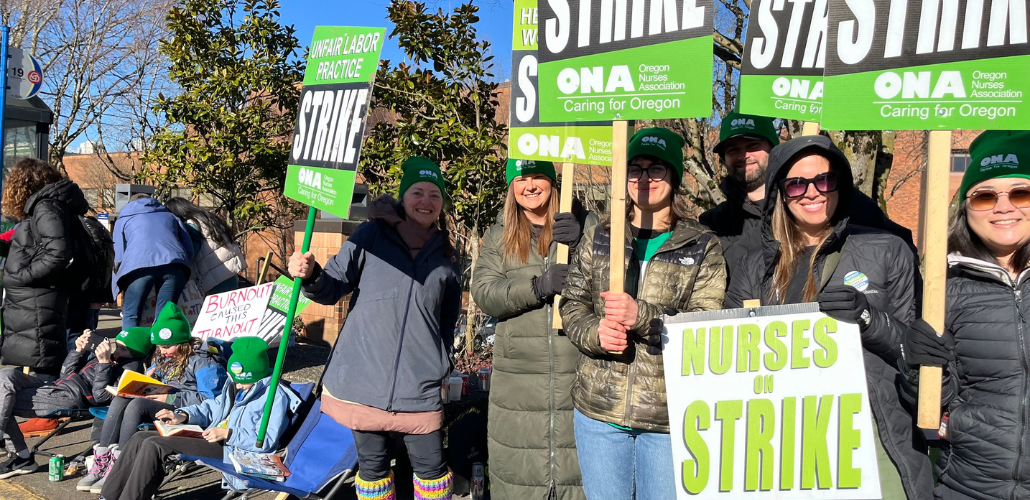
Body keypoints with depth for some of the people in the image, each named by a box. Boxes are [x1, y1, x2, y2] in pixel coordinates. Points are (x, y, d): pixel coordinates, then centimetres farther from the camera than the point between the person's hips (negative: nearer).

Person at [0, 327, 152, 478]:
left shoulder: (131, 367, -7)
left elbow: (100, 397, -17)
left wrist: (104, 363, -19)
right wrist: (79, 351, 7)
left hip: (69, 398, -9)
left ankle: (22, 457, -6)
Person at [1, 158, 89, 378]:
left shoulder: (46, 207, -11)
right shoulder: (43, 206, 17)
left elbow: (58, 253, -23)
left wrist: (22, 276, -16)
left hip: (38, 304, -9)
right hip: (32, 304, 9)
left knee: (43, 372, -8)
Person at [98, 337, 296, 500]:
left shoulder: (274, 395, -13)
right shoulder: (235, 387, 16)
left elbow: (267, 440, -20)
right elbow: (212, 408, 26)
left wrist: (228, 434, -24)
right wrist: (183, 415, 7)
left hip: (230, 451, -10)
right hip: (211, 439, 10)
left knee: (153, 446, -21)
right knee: (141, 438, 1)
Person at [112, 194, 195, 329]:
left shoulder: (123, 219, 32)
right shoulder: (170, 216, 36)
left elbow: (119, 257, 22)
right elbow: (189, 250, 25)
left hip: (139, 265, -2)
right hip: (174, 264, 2)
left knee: (130, 315, 6)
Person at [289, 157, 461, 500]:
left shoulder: (444, 256, 10)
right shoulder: (372, 235, 1)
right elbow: (335, 286, -3)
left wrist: (442, 363, 12)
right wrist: (310, 275, -24)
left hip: (418, 383, 2)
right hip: (364, 376, -1)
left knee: (431, 466, 4)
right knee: (372, 465, 10)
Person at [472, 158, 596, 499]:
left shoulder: (586, 224, 5)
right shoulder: (498, 236, 11)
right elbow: (483, 294, -2)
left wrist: (583, 244, -20)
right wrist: (538, 286, -17)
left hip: (579, 371, -1)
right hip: (519, 377, 2)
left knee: (580, 464, 2)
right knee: (519, 469, 6)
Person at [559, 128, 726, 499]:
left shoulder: (702, 246, -1)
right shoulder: (599, 238, 7)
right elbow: (572, 303, 6)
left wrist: (643, 317, -25)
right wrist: (595, 332, -16)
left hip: (668, 416, -2)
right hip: (599, 409, 2)